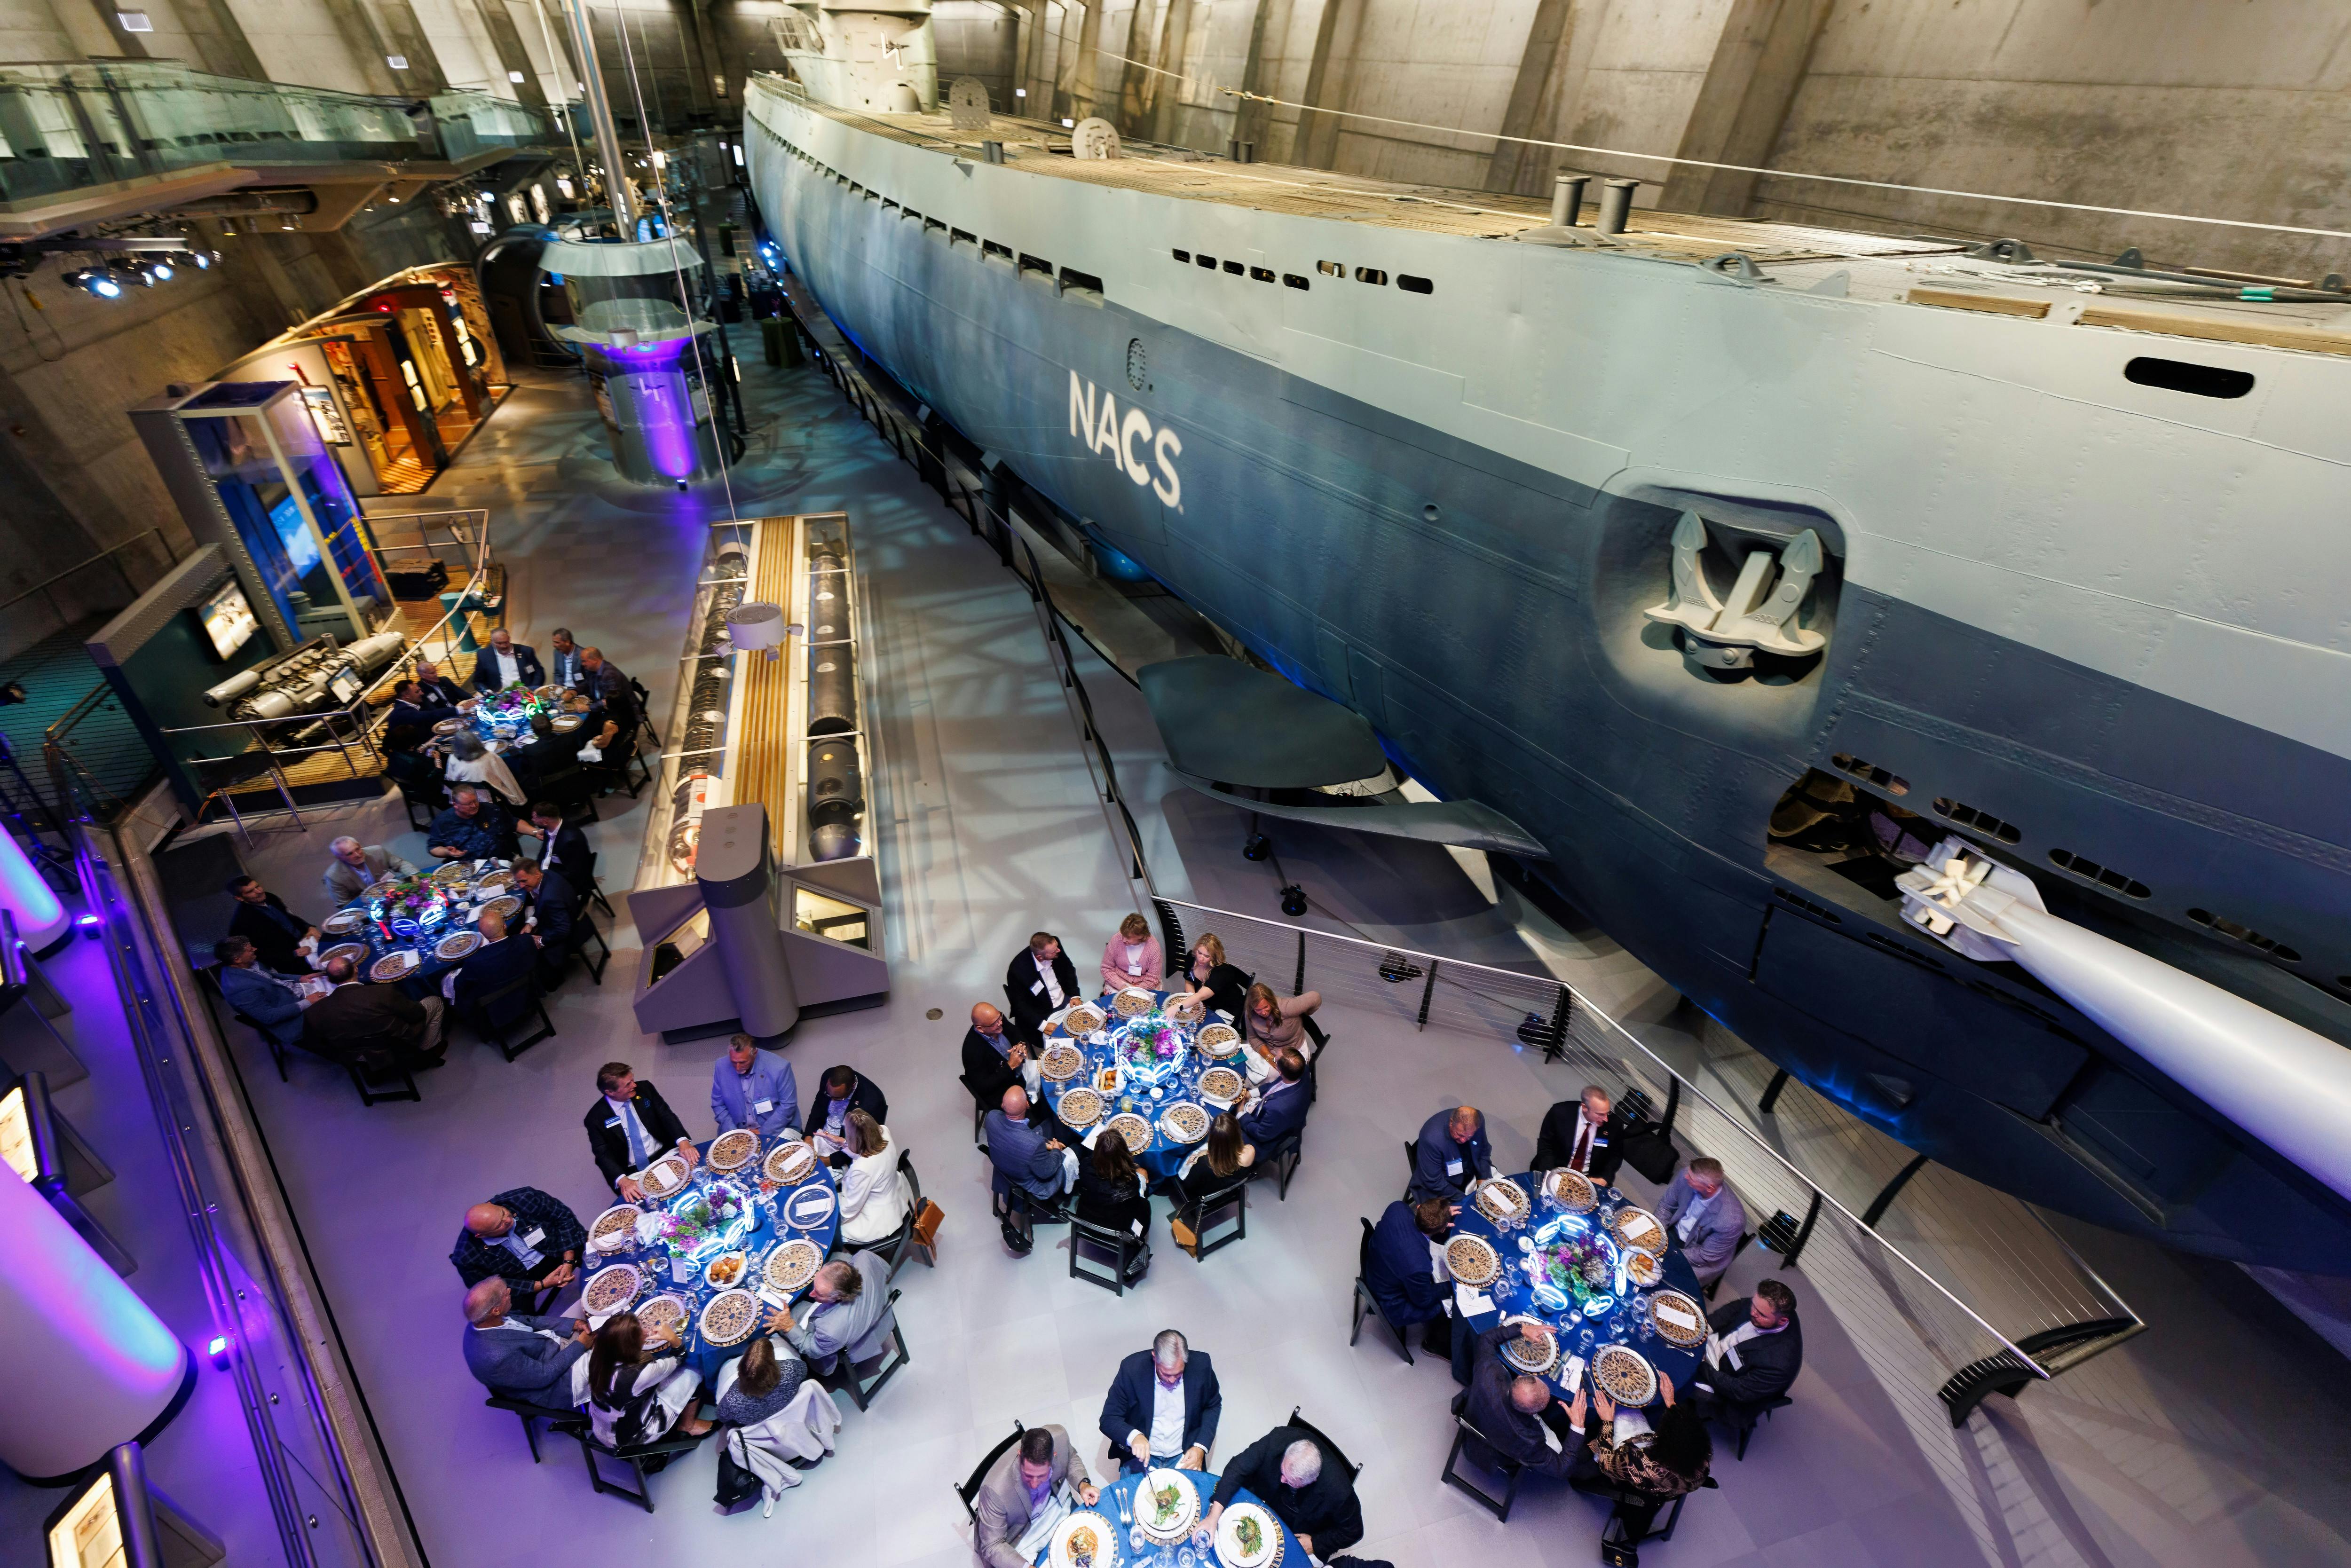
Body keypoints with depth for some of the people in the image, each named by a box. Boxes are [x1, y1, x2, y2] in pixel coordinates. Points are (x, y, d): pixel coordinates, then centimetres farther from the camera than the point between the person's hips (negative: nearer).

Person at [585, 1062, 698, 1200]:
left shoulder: (644, 1089, -3)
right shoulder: (596, 1118, -9)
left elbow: (667, 1115, -4)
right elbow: (603, 1154, -10)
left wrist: (683, 1142, -23)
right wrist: (622, 1181, -28)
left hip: (664, 1155, 2)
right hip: (632, 1173, -2)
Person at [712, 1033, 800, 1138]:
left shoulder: (779, 1068, -20)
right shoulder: (722, 1067, -9)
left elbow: (788, 1105, -11)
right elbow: (718, 1105, 2)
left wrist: (763, 1132, -13)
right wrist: (733, 1132, -9)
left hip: (774, 1130, -4)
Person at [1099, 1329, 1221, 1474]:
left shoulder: (1201, 1365, -18)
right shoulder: (1132, 1368, -23)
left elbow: (1213, 1406, 0)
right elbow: (1108, 1420, -18)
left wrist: (1201, 1447, -13)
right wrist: (1133, 1436, -37)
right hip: (1142, 1456, -1)